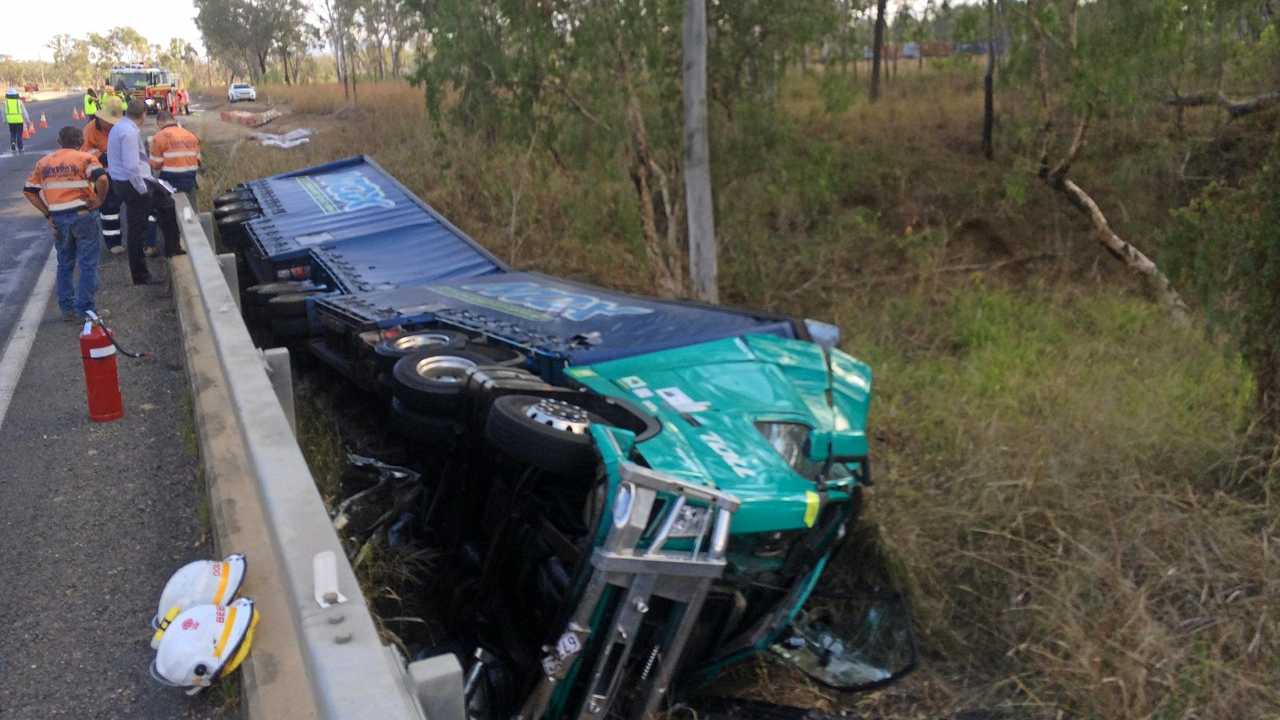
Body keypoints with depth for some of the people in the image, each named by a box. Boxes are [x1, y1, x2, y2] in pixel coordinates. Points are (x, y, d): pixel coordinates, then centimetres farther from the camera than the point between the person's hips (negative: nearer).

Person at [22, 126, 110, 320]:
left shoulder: (44, 162, 11)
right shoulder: (85, 158, -4)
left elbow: (29, 191, 10)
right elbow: (102, 179, -22)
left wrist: (47, 213, 10)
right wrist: (99, 199, -9)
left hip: (58, 218, 4)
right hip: (82, 214, -4)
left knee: (65, 264, 18)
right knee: (88, 263, 3)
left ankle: (67, 308, 22)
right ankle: (85, 309, 2)